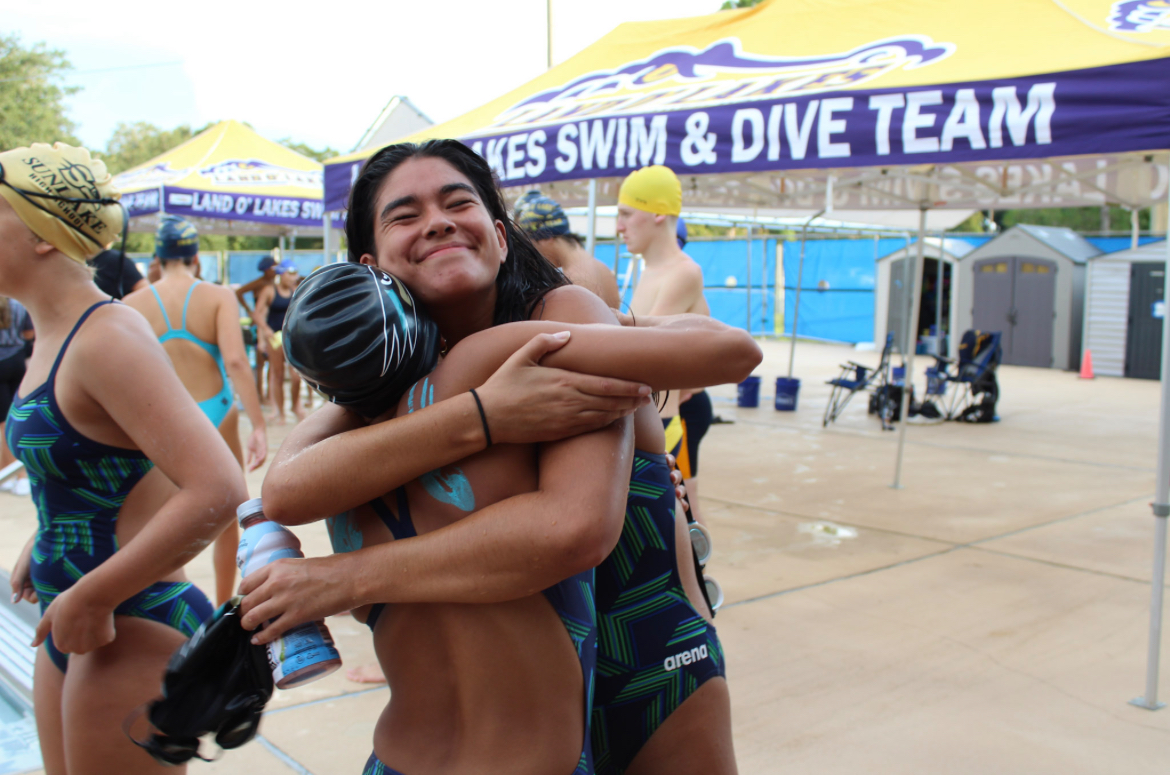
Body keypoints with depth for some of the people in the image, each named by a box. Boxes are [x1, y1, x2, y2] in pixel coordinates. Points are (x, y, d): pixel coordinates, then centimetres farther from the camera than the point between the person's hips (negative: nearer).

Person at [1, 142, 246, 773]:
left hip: (132, 627, -9)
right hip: (72, 624, 9)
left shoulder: (106, 338, -21)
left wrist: (90, 601, -24)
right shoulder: (52, 338, 8)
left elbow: (217, 491, -31)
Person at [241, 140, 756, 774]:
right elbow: (285, 491, -26)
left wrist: (342, 579, -30)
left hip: (654, 676, -3)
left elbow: (575, 526, -36)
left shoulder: (567, 315, -20)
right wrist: (483, 415, -37)